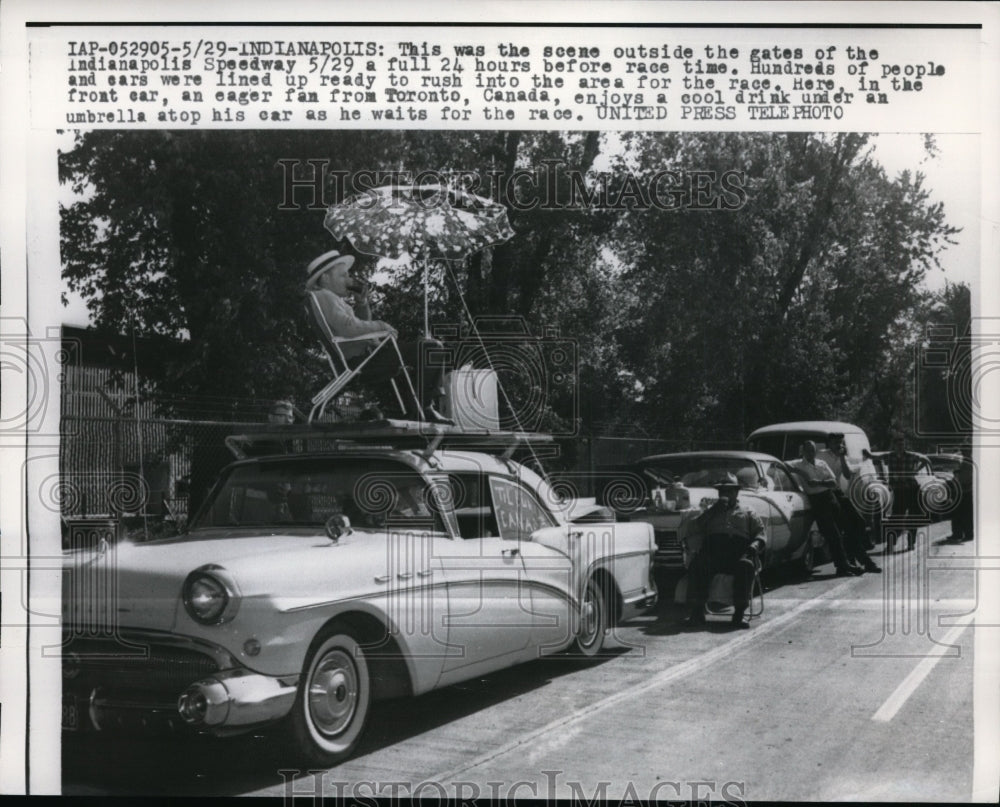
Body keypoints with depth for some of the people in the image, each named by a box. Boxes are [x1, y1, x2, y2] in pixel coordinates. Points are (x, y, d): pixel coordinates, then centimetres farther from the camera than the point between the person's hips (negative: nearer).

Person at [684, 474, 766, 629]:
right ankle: (697, 612, -30)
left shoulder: (747, 513, 28)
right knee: (696, 565, -31)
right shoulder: (711, 512, 32)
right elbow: (695, 529, 16)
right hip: (712, 550, 1)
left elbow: (760, 533, 15)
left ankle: (740, 613, -35)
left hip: (738, 551, -1)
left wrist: (754, 547, -8)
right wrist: (713, 510, 9)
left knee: (746, 565, -36)